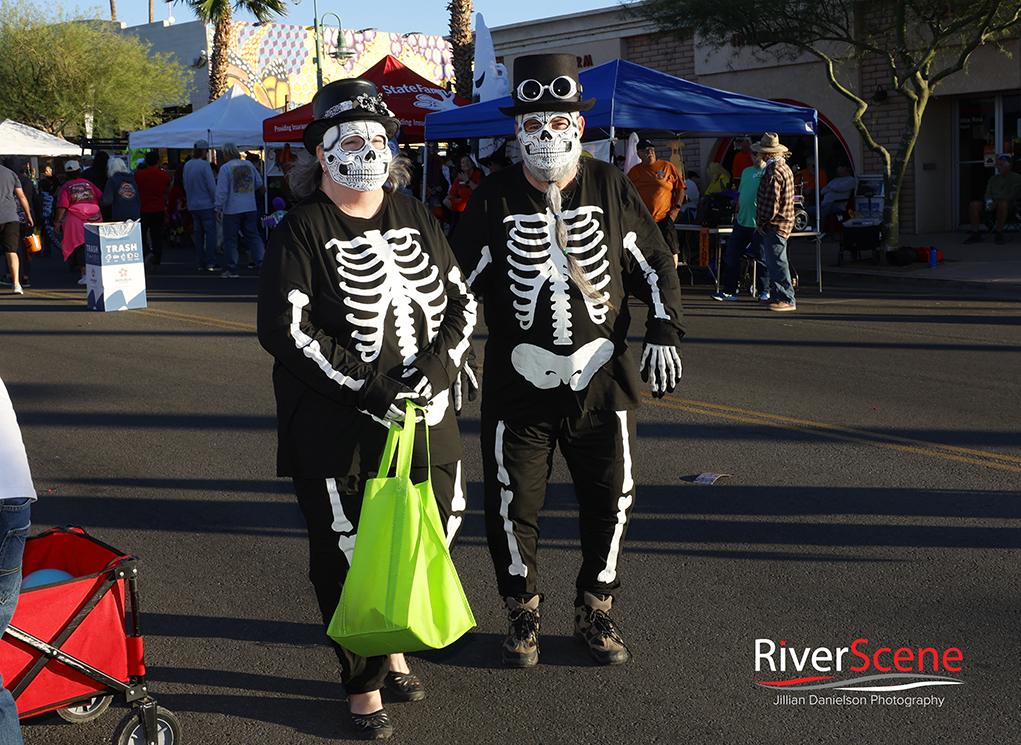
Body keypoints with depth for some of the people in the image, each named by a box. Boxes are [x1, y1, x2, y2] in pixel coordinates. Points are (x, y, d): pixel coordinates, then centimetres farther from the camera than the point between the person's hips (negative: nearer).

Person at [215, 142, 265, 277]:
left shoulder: (225, 168, -8)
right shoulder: (249, 165, 6)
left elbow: (222, 191, -11)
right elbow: (259, 183, 17)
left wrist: (218, 208, -5)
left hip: (232, 210, -4)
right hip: (250, 208, 5)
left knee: (230, 239, 4)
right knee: (253, 236, 8)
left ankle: (232, 269, 7)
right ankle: (262, 262, -3)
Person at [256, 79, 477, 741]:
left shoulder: (417, 219, 10)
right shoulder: (303, 232, -7)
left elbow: (463, 301, 10)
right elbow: (284, 327, -15)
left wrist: (441, 358, -10)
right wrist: (365, 383, -20)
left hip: (425, 419, 5)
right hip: (339, 430, -5)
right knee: (349, 555, 2)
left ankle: (393, 644, 40)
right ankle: (364, 686, 20)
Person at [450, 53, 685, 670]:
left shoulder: (612, 188, 2)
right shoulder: (494, 198, -1)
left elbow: (656, 264, 9)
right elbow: (460, 281, 2)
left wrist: (665, 334, -1)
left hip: (602, 378, 1)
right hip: (518, 383, -1)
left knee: (610, 501, 7)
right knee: (512, 506, 3)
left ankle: (596, 612, 28)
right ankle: (524, 613, 25)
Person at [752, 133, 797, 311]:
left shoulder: (774, 171, -17)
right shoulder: (784, 167, 16)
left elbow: (771, 203, -22)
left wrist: (761, 222, -10)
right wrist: (762, 222, 18)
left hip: (775, 226, -11)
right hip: (782, 222, 11)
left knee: (776, 263, -9)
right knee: (773, 262, 16)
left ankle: (787, 299, -8)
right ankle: (776, 295, 21)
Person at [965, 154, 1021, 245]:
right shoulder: (994, 179, 22)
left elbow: (1011, 197, -9)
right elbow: (987, 194, 15)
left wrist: (996, 204, -20)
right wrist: (988, 202, -10)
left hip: (1009, 206, -5)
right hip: (993, 204, 5)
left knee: (1003, 203, -42)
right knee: (974, 205, -21)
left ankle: (999, 233, -32)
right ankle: (975, 234, -23)